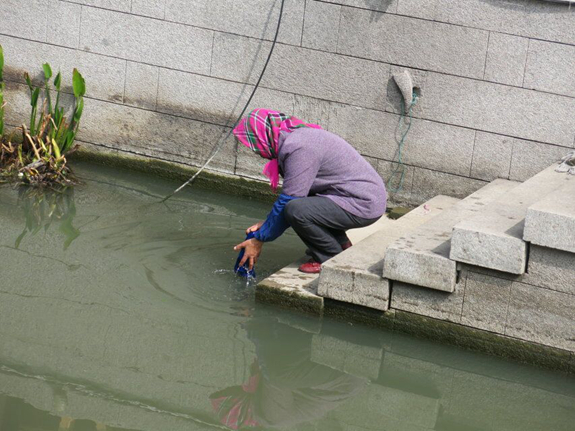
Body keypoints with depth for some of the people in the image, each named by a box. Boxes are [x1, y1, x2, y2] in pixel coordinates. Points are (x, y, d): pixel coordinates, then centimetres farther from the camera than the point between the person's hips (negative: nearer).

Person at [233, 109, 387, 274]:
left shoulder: (299, 149, -20)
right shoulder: (300, 136, 12)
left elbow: (287, 202, -19)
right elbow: (291, 195, 18)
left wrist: (259, 240, -10)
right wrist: (266, 224, 13)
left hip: (364, 205, -11)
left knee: (296, 209, -25)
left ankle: (332, 258, -6)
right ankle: (340, 244, 18)